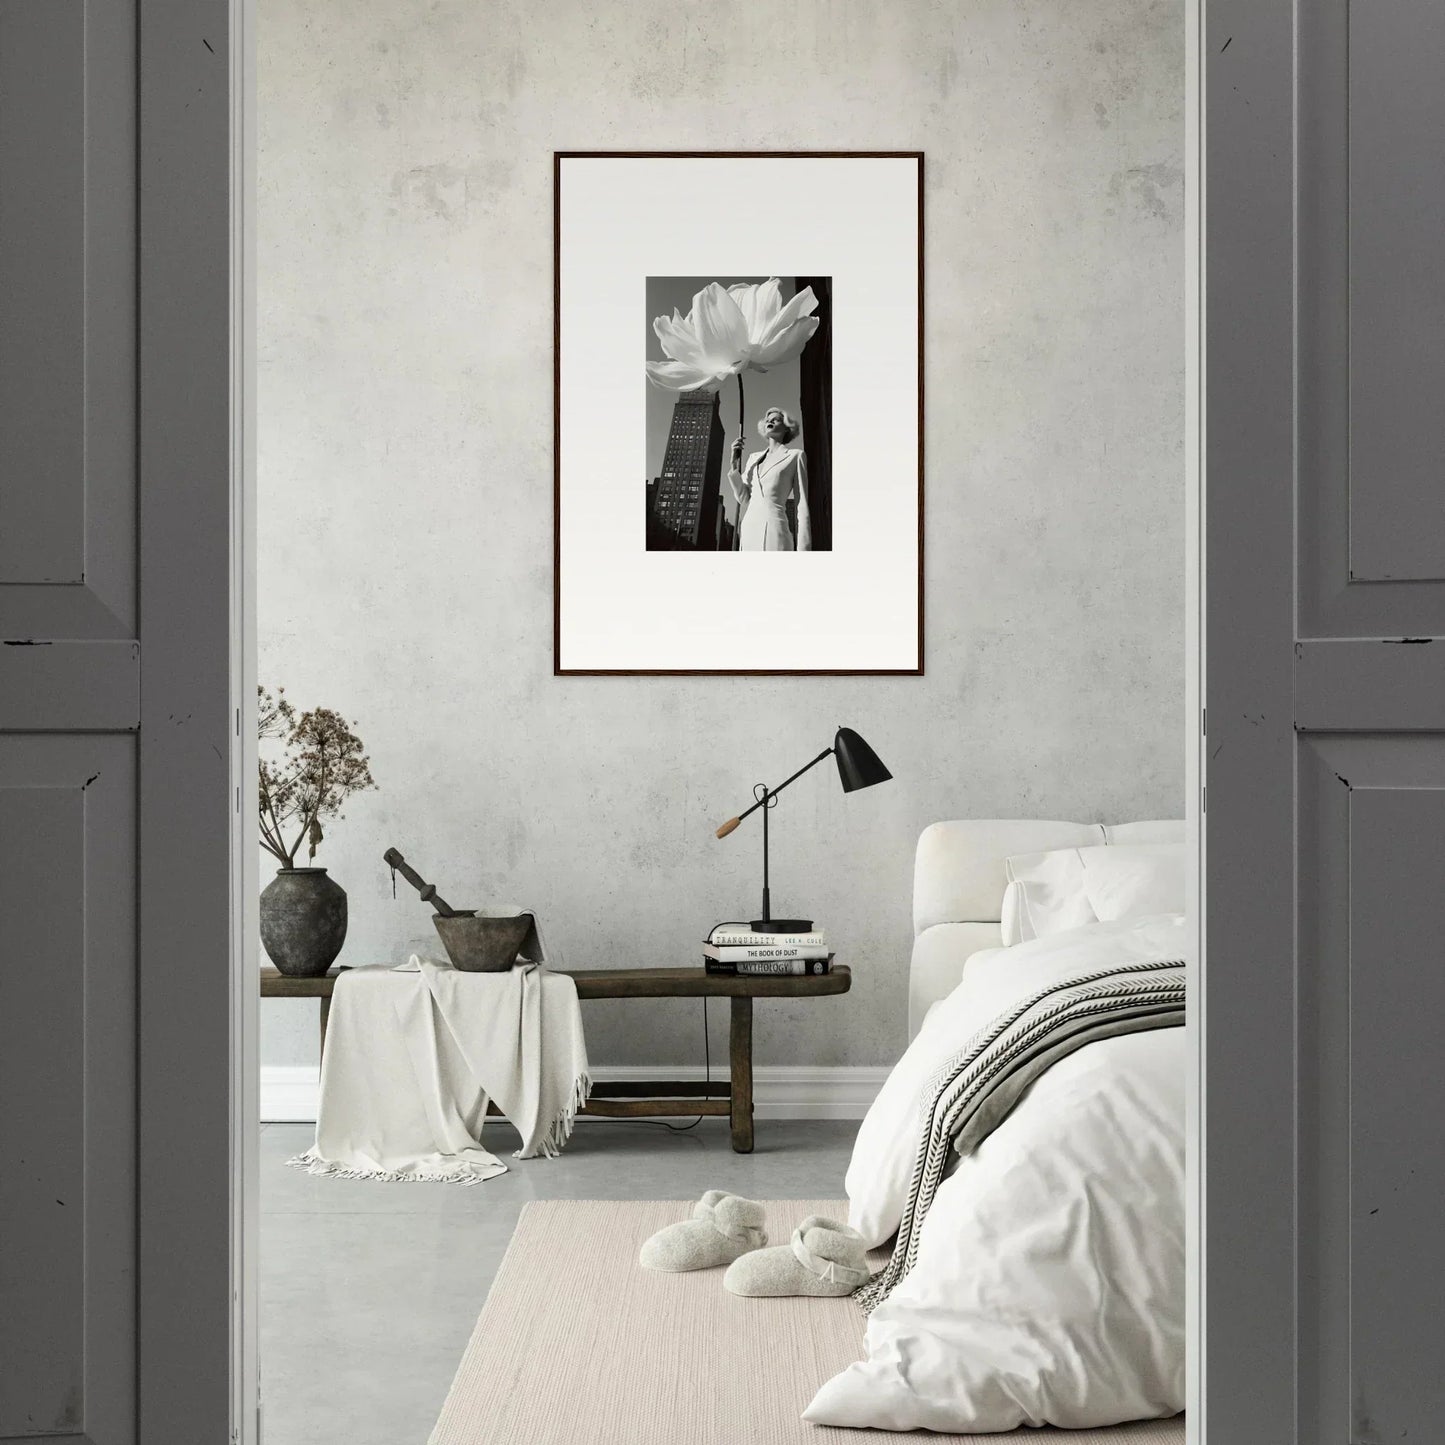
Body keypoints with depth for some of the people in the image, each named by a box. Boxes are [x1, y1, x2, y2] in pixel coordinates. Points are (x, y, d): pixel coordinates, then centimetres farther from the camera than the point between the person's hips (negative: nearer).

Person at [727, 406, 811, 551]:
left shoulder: (795, 456, 8)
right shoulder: (754, 457, 23)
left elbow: (802, 506, 1)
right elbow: (743, 498, 16)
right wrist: (735, 463, 5)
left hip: (774, 532, -5)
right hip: (749, 530, 5)